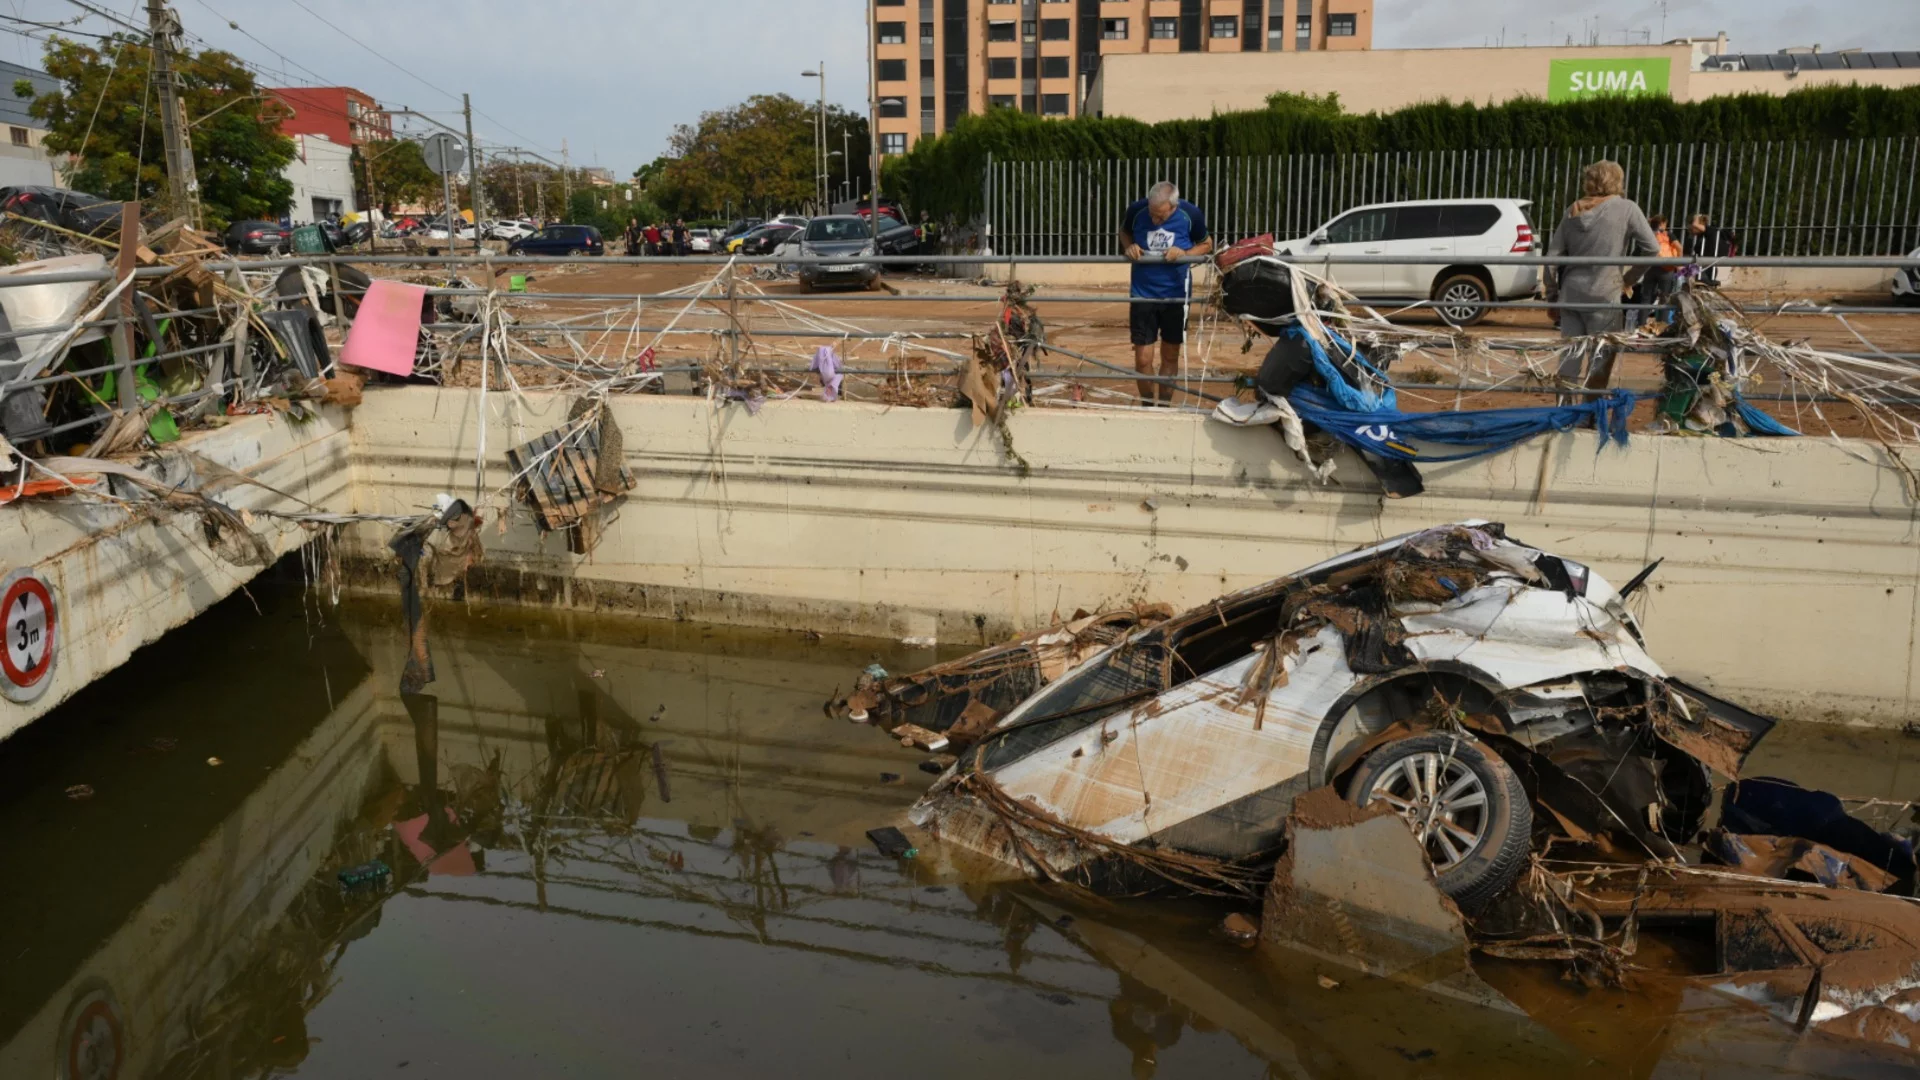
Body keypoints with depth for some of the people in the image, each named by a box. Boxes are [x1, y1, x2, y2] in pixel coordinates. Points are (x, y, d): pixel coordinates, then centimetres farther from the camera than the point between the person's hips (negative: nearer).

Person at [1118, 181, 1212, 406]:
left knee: (1170, 356, 11)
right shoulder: (1137, 211, -14)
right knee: (1143, 358, -3)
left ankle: (1163, 407, 27)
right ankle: (1148, 407, 19)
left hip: (1175, 294, 0)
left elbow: (1207, 244, 1)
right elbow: (1124, 231, 8)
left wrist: (1184, 253, -19)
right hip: (1143, 294, 0)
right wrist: (1129, 246, -14)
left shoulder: (1191, 215, -16)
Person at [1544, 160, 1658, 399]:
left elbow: (1552, 257, 7)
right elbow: (1652, 248, -6)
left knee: (1568, 360, 8)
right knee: (1599, 365, 3)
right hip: (1604, 297, -4)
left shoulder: (1574, 211, 10)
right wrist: (1630, 279, 6)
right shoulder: (1625, 208, -2)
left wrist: (1551, 295, 13)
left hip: (1571, 295, 4)